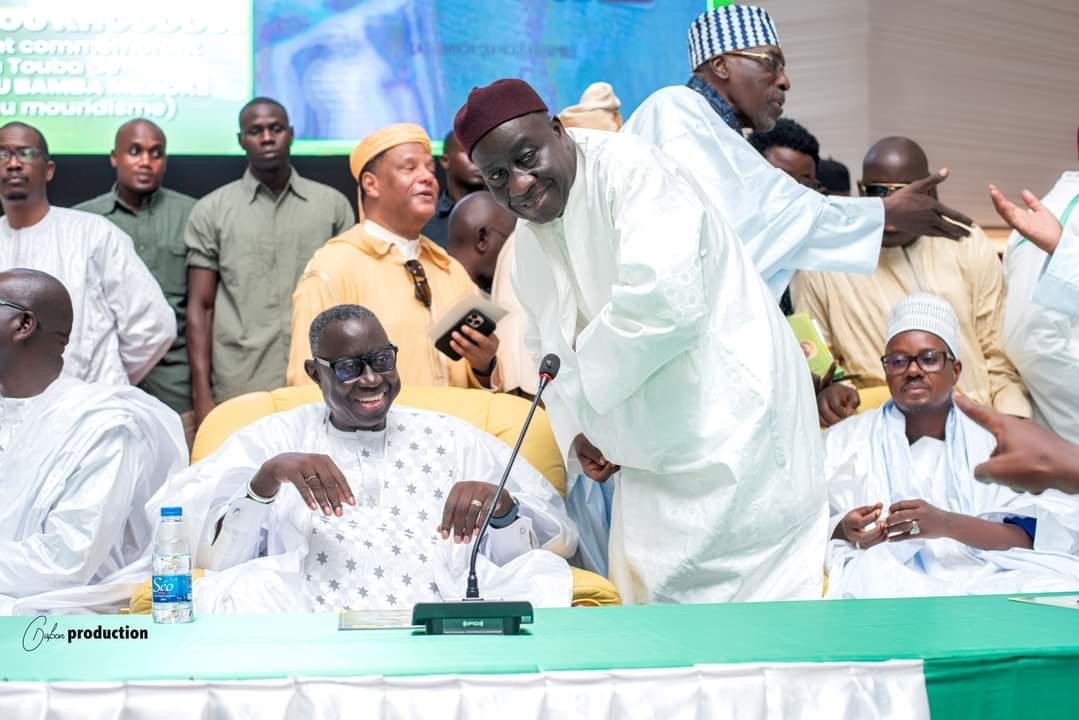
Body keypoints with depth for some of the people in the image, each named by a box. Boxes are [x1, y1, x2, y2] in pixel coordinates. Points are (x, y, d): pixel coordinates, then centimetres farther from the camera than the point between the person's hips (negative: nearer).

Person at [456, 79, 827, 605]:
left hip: (732, 436, -9)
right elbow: (548, 346, 22)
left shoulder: (631, 171, -18)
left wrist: (582, 379, -15)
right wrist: (576, 432, 4)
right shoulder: (529, 242, 9)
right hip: (655, 461, 9)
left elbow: (666, 303, -32)